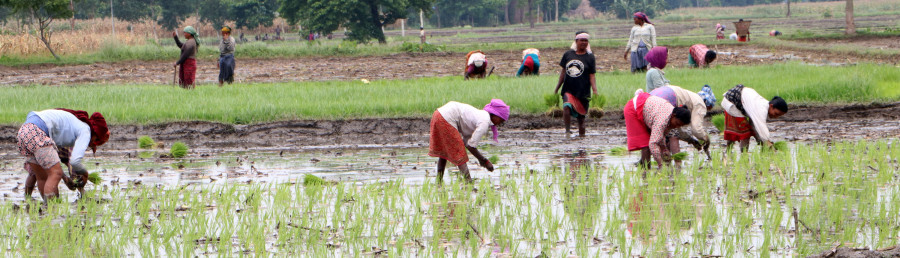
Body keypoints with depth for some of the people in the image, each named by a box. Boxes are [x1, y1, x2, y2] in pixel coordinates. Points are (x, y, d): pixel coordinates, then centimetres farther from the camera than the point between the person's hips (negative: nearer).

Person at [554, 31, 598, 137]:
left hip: (583, 92, -1)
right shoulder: (568, 54, 9)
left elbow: (591, 76, -1)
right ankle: (567, 130, -17)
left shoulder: (589, 57, 2)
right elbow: (563, 72, 16)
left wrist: (595, 91, -15)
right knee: (566, 107, -26)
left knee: (581, 117, 2)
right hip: (568, 90, 1)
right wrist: (556, 89, 17)